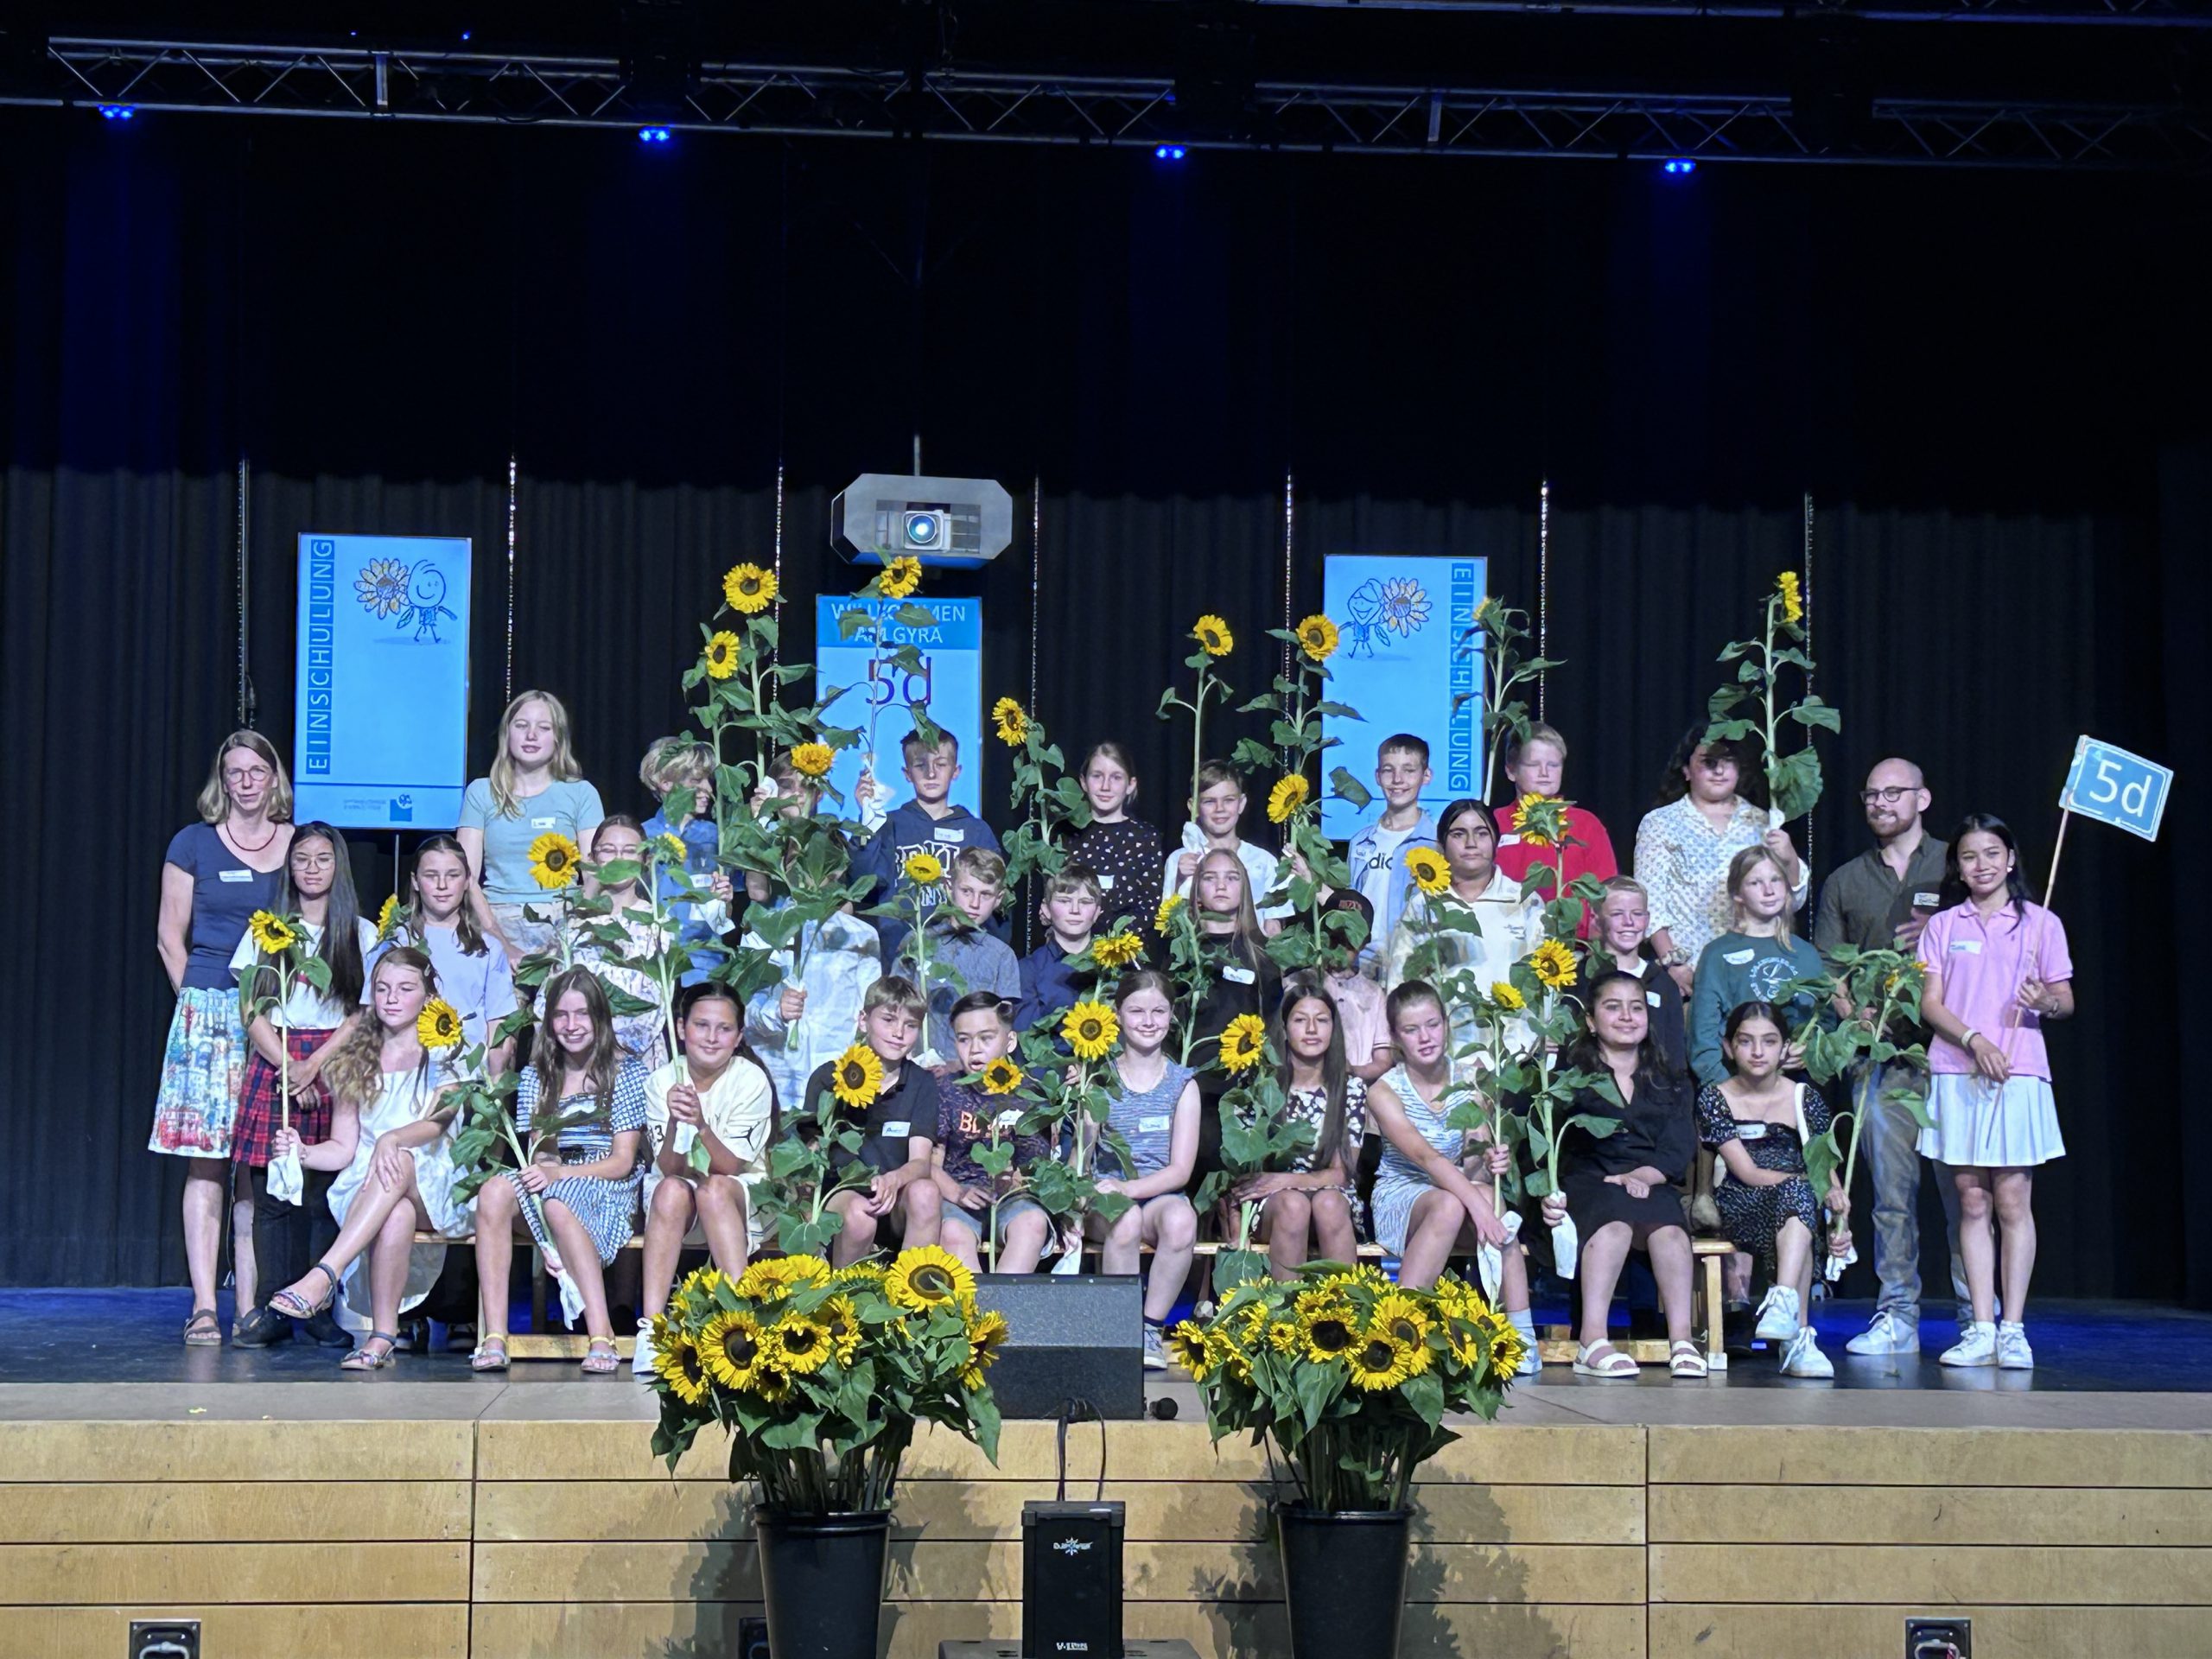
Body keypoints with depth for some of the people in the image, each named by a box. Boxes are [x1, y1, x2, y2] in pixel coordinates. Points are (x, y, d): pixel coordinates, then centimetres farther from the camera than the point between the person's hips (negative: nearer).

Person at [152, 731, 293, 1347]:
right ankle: (203, 1307, -7)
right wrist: (198, 999, 0)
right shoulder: (194, 844, 6)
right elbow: (170, 937, 7)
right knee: (206, 1160, -6)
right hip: (208, 1013, -1)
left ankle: (251, 1308, 3)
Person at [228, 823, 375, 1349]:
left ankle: (322, 1307, -3)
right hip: (272, 1063, 1)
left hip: (335, 1066, -1)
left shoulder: (362, 934, 9)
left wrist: (315, 1065, -11)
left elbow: (364, 1013, 1)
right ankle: (275, 1307, -1)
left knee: (327, 1194, -7)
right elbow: (251, 1009, 5)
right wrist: (287, 1066, -9)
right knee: (271, 1193, -4)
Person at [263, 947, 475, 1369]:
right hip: (363, 1192, 2)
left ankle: (323, 1277, -50)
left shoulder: (444, 1058, 7)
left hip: (436, 1194, -2)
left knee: (398, 1162, -38)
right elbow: (343, 1148, 11)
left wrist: (392, 1139, -34)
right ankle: (383, 1335, -40)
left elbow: (438, 1124, -13)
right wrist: (303, 1152, -12)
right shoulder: (354, 1063, 16)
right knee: (397, 1214, -37)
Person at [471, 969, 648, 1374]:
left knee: (559, 1203, -39)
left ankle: (602, 1337, -45)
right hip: (552, 1181, 4)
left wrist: (559, 1174, -19)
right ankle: (493, 1337, -36)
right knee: (494, 1192, -30)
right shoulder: (535, 1076, 15)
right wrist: (542, 1168, -15)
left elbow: (623, 1161, -5)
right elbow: (538, 1151, 10)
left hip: (609, 1188, -4)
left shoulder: (625, 1072, 1)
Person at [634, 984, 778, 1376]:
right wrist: (676, 1123, -33)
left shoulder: (752, 1080, -11)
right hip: (675, 1206, 1)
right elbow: (670, 1168, -13)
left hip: (741, 1200, -1)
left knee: (714, 1190, -35)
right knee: (672, 1190, -33)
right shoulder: (662, 1081, -6)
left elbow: (730, 1167, -16)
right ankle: (650, 1327, -40)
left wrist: (701, 1126, -34)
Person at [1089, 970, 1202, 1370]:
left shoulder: (1182, 1084, 6)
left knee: (1181, 1217, -35)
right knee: (1125, 1219, -36)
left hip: (1159, 1195, 1)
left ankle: (1152, 1326, -19)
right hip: (1106, 1195, 0)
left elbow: (1180, 1170, -2)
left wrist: (1128, 1188, -19)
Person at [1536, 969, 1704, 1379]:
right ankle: (1593, 1341, -48)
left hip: (1652, 1188, 3)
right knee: (1615, 1219, -38)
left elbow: (1678, 1151, 8)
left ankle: (1681, 1341, -43)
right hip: (1587, 1186, -2)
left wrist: (1639, 1176, -13)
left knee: (1670, 1230, -34)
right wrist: (1548, 1193, -20)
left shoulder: (1671, 1084, 23)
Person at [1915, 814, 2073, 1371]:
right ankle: (1981, 1329, 4)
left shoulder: (2040, 923, 7)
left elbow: (2066, 1001, 7)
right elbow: (1931, 1002, 4)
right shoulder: (1942, 926, 11)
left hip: (2018, 1075, -2)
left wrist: (2043, 1000, -16)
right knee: (1972, 1201, 2)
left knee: (2012, 1199, -4)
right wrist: (1974, 1041, -13)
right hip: (1957, 1073, 2)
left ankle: (2013, 1330, 0)